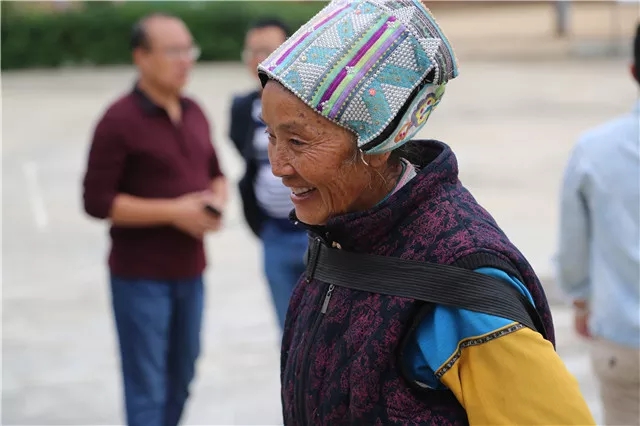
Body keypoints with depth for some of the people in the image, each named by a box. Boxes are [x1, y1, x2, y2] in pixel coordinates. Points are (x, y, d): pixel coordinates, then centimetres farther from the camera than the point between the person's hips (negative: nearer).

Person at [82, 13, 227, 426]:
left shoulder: (194, 113, 9)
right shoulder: (119, 121, -12)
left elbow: (215, 175, 20)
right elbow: (98, 201, -15)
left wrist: (215, 202, -3)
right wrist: (174, 212, -20)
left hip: (189, 271, 6)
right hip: (140, 275, -6)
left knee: (181, 377, 12)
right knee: (147, 388, -2)